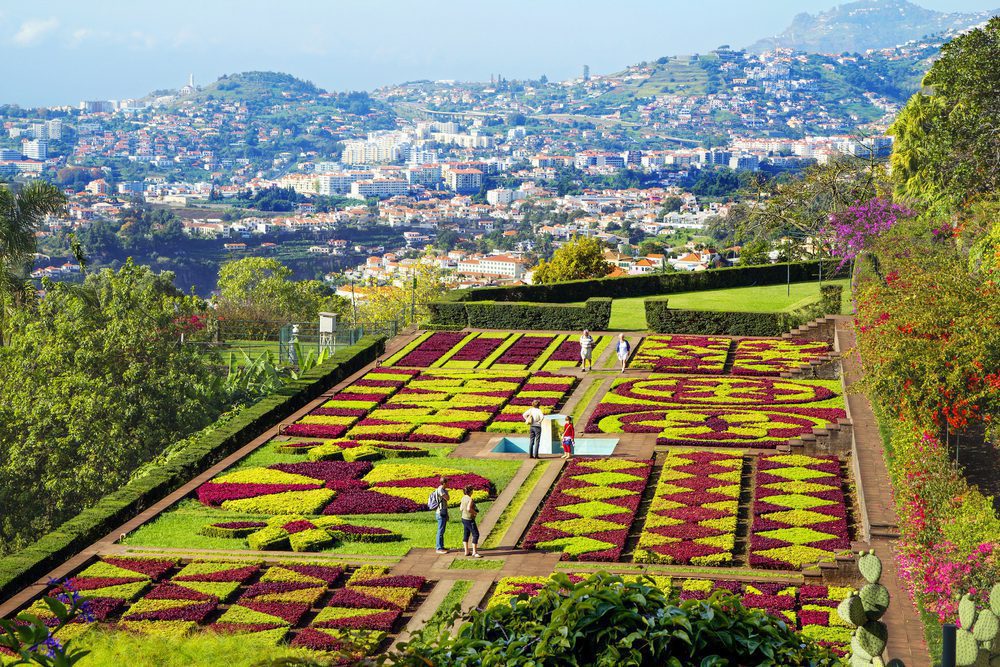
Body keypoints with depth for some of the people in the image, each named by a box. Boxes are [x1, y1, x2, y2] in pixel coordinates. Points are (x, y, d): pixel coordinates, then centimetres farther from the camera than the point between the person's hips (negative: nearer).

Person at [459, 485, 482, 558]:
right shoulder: (470, 499, -22)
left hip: (464, 518, 9)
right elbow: (469, 509, -34)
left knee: (466, 534, 14)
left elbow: (461, 508, 13)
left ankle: (466, 551, 19)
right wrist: (475, 512, -16)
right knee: (475, 535, -3)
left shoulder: (463, 498, 5)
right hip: (470, 520, -9)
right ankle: (474, 552, -4)